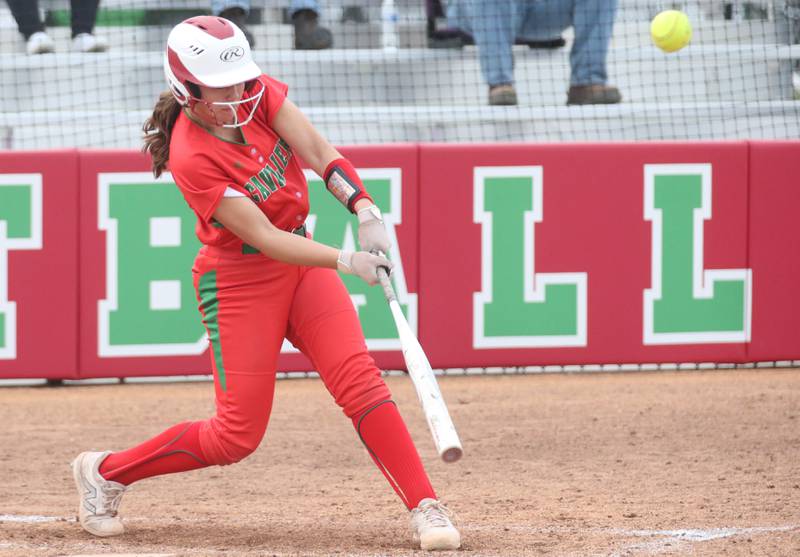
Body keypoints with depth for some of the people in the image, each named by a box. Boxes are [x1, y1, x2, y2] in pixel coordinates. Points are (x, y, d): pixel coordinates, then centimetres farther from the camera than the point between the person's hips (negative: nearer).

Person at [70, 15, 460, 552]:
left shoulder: (258, 92, -7)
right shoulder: (192, 158, -24)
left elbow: (318, 151, -16)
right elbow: (264, 239, -26)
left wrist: (365, 209, -32)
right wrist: (347, 262, -34)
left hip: (300, 256, 6)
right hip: (240, 280, -6)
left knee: (359, 378, -12)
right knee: (239, 435, -3)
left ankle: (426, 507, -14)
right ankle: (105, 472, 16)